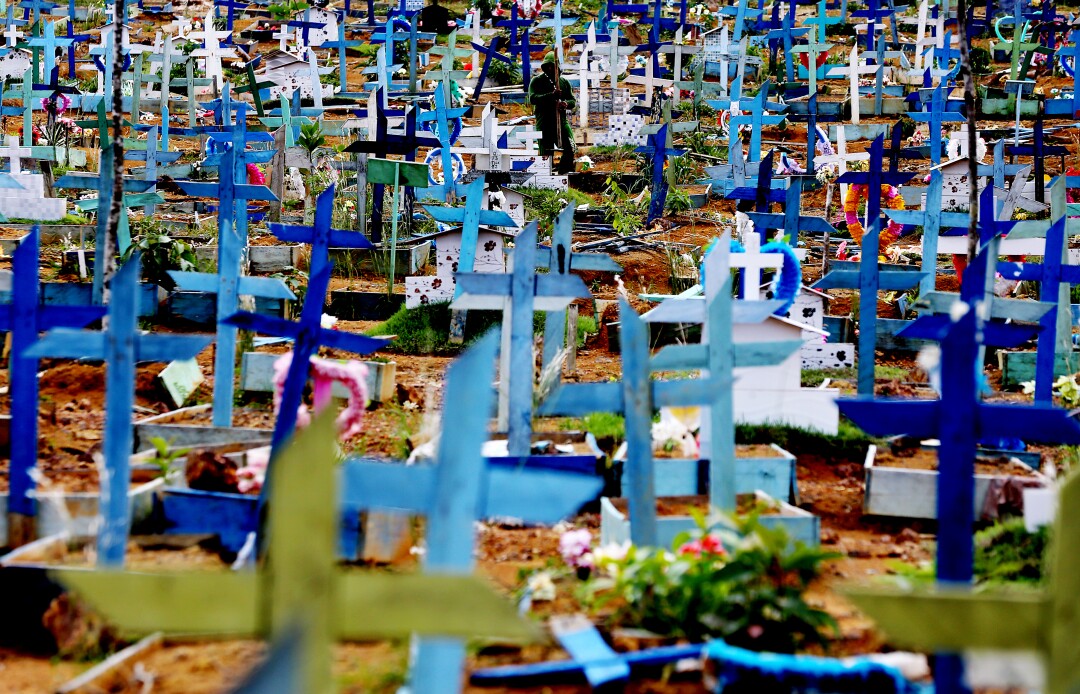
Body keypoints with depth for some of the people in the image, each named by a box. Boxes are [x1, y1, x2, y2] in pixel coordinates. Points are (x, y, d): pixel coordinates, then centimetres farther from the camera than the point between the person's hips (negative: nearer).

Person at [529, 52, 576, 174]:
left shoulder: (564, 82, 15)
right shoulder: (537, 81, 2)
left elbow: (573, 101, 13)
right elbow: (532, 99, -13)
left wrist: (567, 103, -13)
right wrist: (551, 96, -27)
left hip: (562, 121, 3)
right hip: (544, 122, -3)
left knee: (571, 149, -10)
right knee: (546, 154, -2)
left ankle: (563, 173, 4)